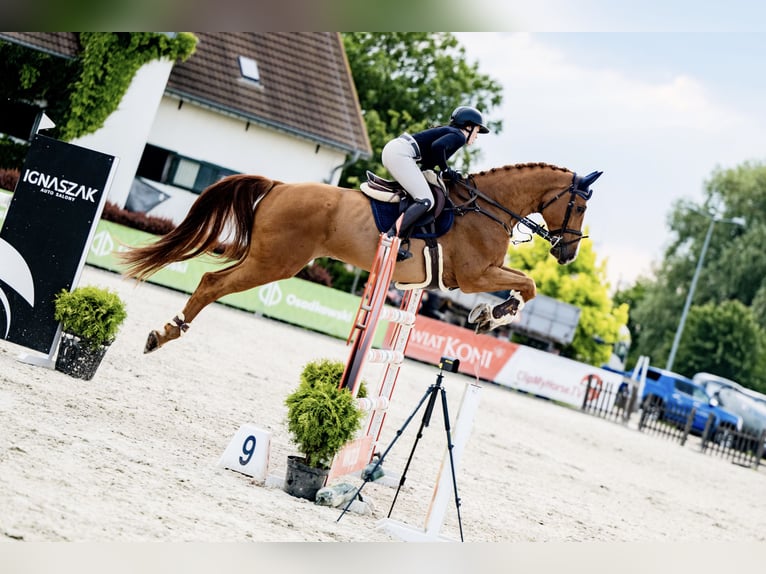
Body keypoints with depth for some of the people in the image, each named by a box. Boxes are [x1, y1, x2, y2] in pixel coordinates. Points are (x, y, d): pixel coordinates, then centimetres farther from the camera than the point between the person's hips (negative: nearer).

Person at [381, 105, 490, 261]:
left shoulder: (447, 131, 28)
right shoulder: (459, 136, 0)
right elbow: (437, 146, -20)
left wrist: (453, 175, 20)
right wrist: (445, 170, -7)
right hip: (401, 154, -10)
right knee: (425, 201, -15)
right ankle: (392, 237, -25)